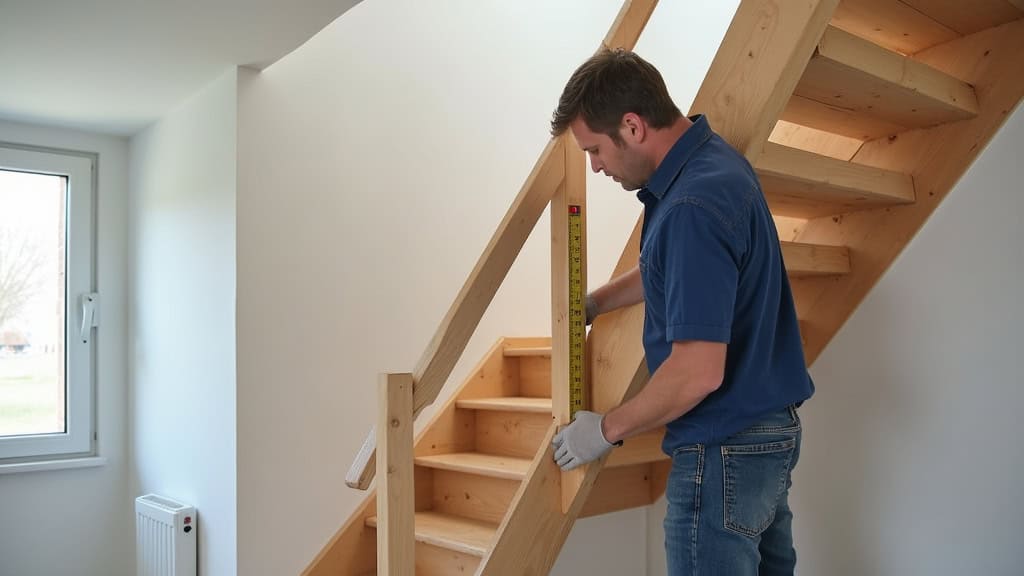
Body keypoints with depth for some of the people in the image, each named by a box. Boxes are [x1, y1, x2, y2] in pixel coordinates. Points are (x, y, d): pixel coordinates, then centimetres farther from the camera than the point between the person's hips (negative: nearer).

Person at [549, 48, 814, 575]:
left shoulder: (693, 207, -27)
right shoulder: (714, 158, 4)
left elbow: (699, 372, -28)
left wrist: (607, 430, -14)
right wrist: (593, 303, 21)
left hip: (726, 450, -10)